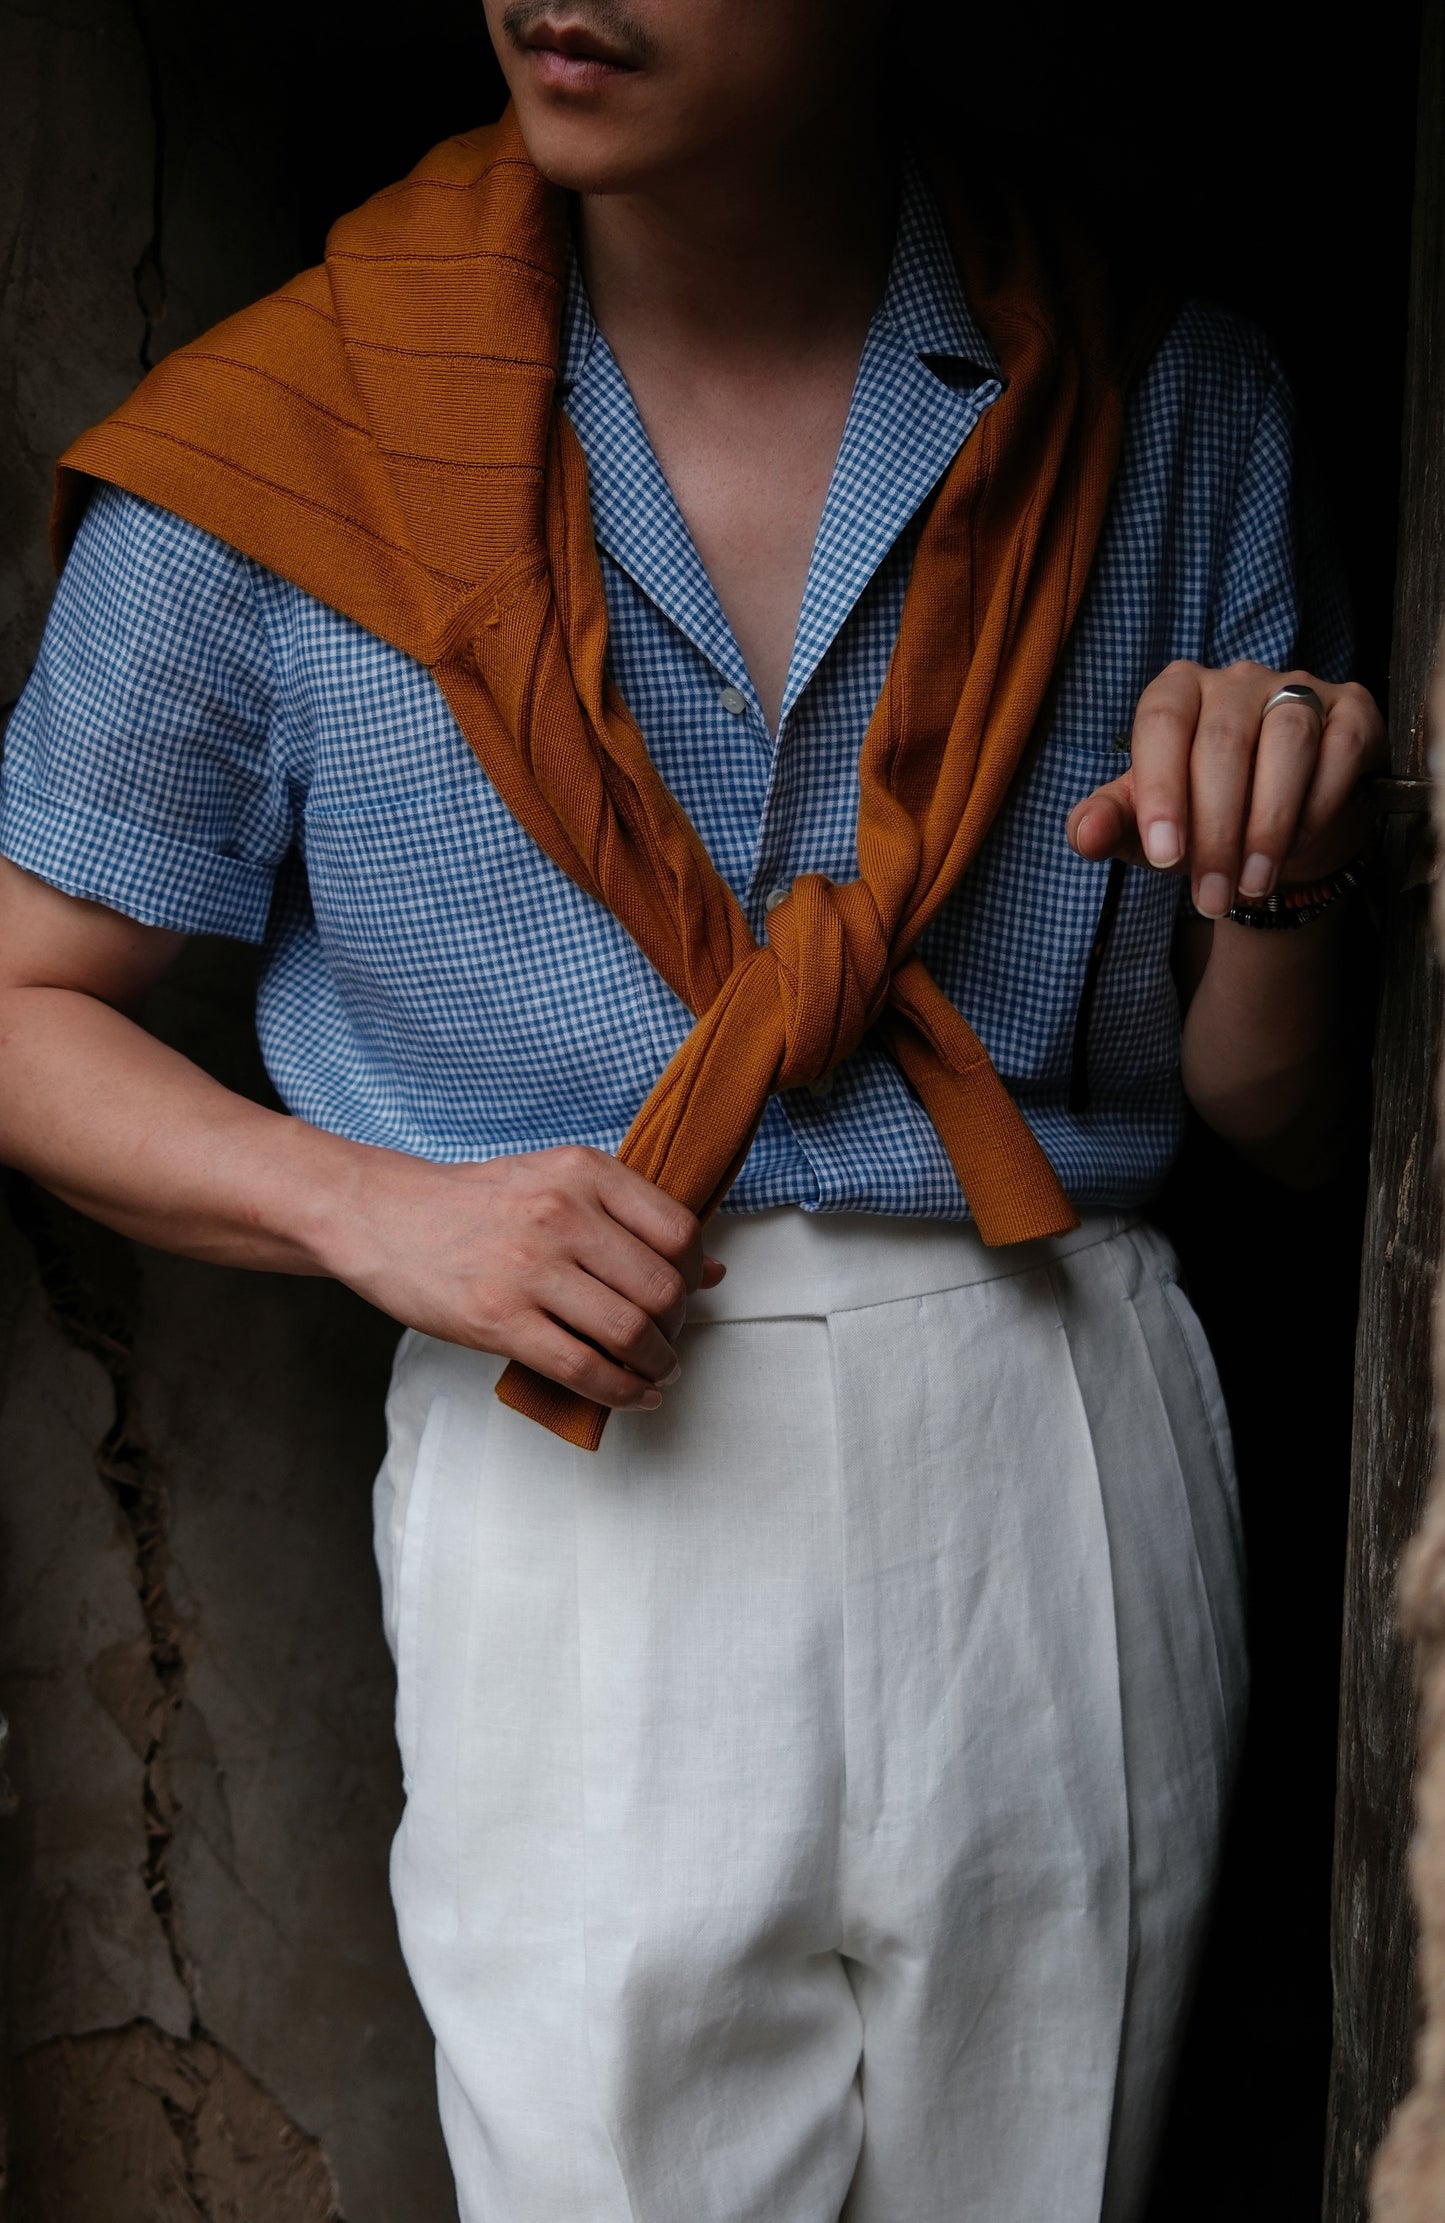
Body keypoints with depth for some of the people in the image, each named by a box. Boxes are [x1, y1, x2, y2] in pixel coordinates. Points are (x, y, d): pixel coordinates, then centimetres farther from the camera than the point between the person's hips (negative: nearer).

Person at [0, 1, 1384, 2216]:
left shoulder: (1168, 407, 0)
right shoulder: (289, 449, -5)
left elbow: (1281, 1116, 5)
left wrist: (1282, 876, -16)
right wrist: (368, 1205, -13)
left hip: (1067, 1461, 2)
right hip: (583, 1495, -1)